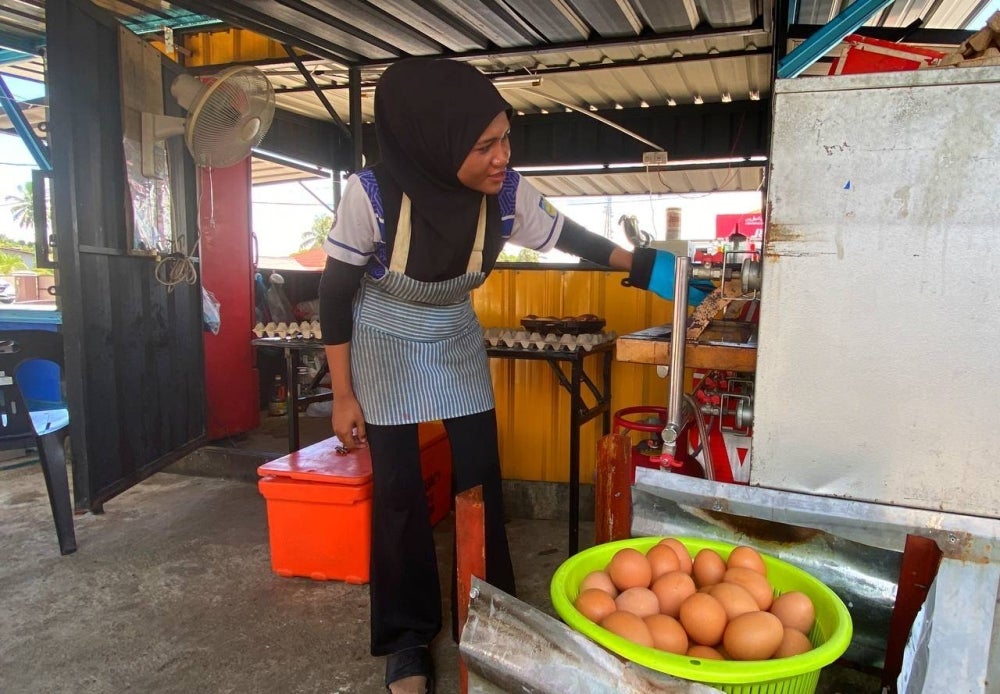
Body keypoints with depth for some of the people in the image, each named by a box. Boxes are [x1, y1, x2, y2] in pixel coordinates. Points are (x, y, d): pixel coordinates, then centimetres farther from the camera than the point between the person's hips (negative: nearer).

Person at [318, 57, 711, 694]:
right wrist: (344, 395, -14)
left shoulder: (509, 193, -21)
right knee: (399, 488, 0)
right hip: (386, 347, -3)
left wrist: (644, 266, 1)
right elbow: (336, 291, -18)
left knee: (481, 476, 4)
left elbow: (567, 235, 0)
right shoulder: (372, 194, -30)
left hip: (458, 341, 3)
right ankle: (408, 635, 20)